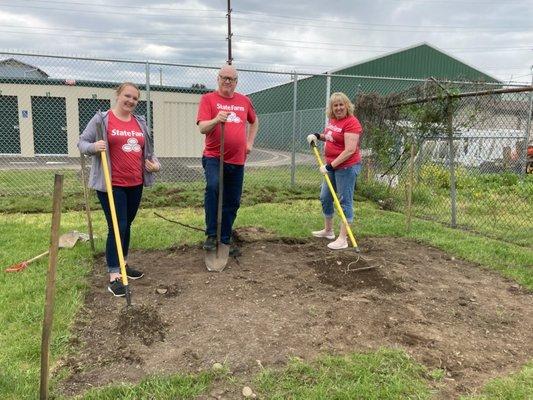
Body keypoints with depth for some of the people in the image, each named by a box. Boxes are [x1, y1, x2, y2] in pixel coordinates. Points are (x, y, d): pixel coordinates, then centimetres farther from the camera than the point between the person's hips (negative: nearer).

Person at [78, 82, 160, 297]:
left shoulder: (140, 122, 12)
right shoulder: (101, 119, -4)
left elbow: (147, 149, 22)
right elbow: (81, 142, -1)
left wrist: (155, 162, 4)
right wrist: (94, 147, -22)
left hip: (135, 183, 6)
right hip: (112, 184, -6)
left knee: (126, 225, 16)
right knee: (117, 227, -8)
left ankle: (123, 264, 32)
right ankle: (114, 276, -1)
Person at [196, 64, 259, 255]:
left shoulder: (244, 101, 12)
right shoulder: (208, 99, -2)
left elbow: (254, 121, 29)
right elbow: (202, 128, -13)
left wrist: (250, 142, 16)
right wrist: (216, 120, -33)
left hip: (237, 160, 5)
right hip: (214, 157, -4)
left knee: (232, 202, 9)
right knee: (212, 186, -32)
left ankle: (225, 239, 25)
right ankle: (211, 236, -20)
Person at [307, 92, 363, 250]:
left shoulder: (351, 123, -18)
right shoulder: (332, 120, 8)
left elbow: (350, 150, -25)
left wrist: (330, 166, -24)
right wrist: (318, 136, 8)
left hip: (346, 167, -9)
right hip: (332, 166, 10)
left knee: (345, 201, -3)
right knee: (325, 197, 18)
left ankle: (343, 239, 4)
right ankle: (328, 230, 36)